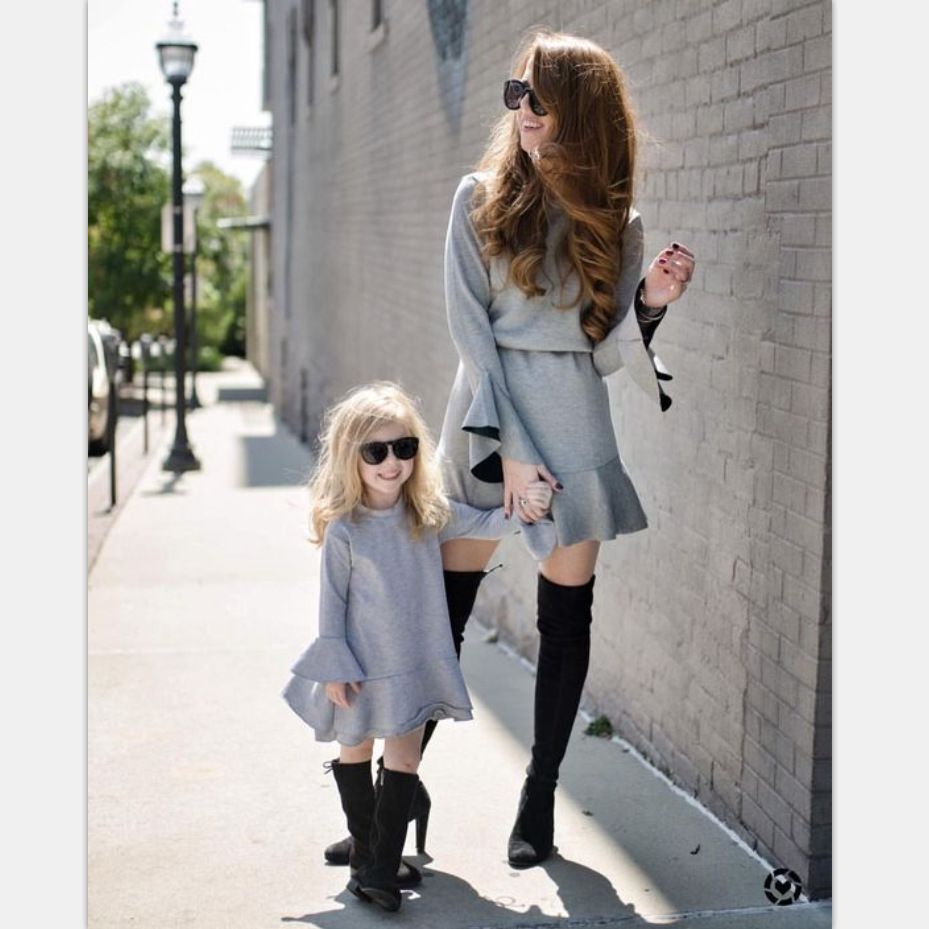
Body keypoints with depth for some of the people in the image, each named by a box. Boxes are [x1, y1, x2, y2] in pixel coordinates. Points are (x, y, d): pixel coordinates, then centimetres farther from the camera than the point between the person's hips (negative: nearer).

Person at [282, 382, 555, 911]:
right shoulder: (343, 528, -16)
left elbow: (487, 525, 1)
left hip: (417, 662, 3)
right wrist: (334, 667, -10)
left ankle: (382, 867, 10)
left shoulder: (430, 513, -6)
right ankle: (366, 851, 29)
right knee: (356, 752, 14)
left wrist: (524, 508, -18)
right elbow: (333, 601, -11)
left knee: (404, 758, 3)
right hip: (362, 667, -3)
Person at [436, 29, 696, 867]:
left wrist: (651, 300, -15)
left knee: (566, 619, 6)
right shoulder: (481, 198, 1)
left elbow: (604, 352, 4)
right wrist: (508, 449, -12)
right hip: (484, 419, -1)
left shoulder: (616, 223, 4)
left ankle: (540, 797, 20)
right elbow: (470, 328, -5)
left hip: (573, 427, 1)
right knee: (441, 611, -1)